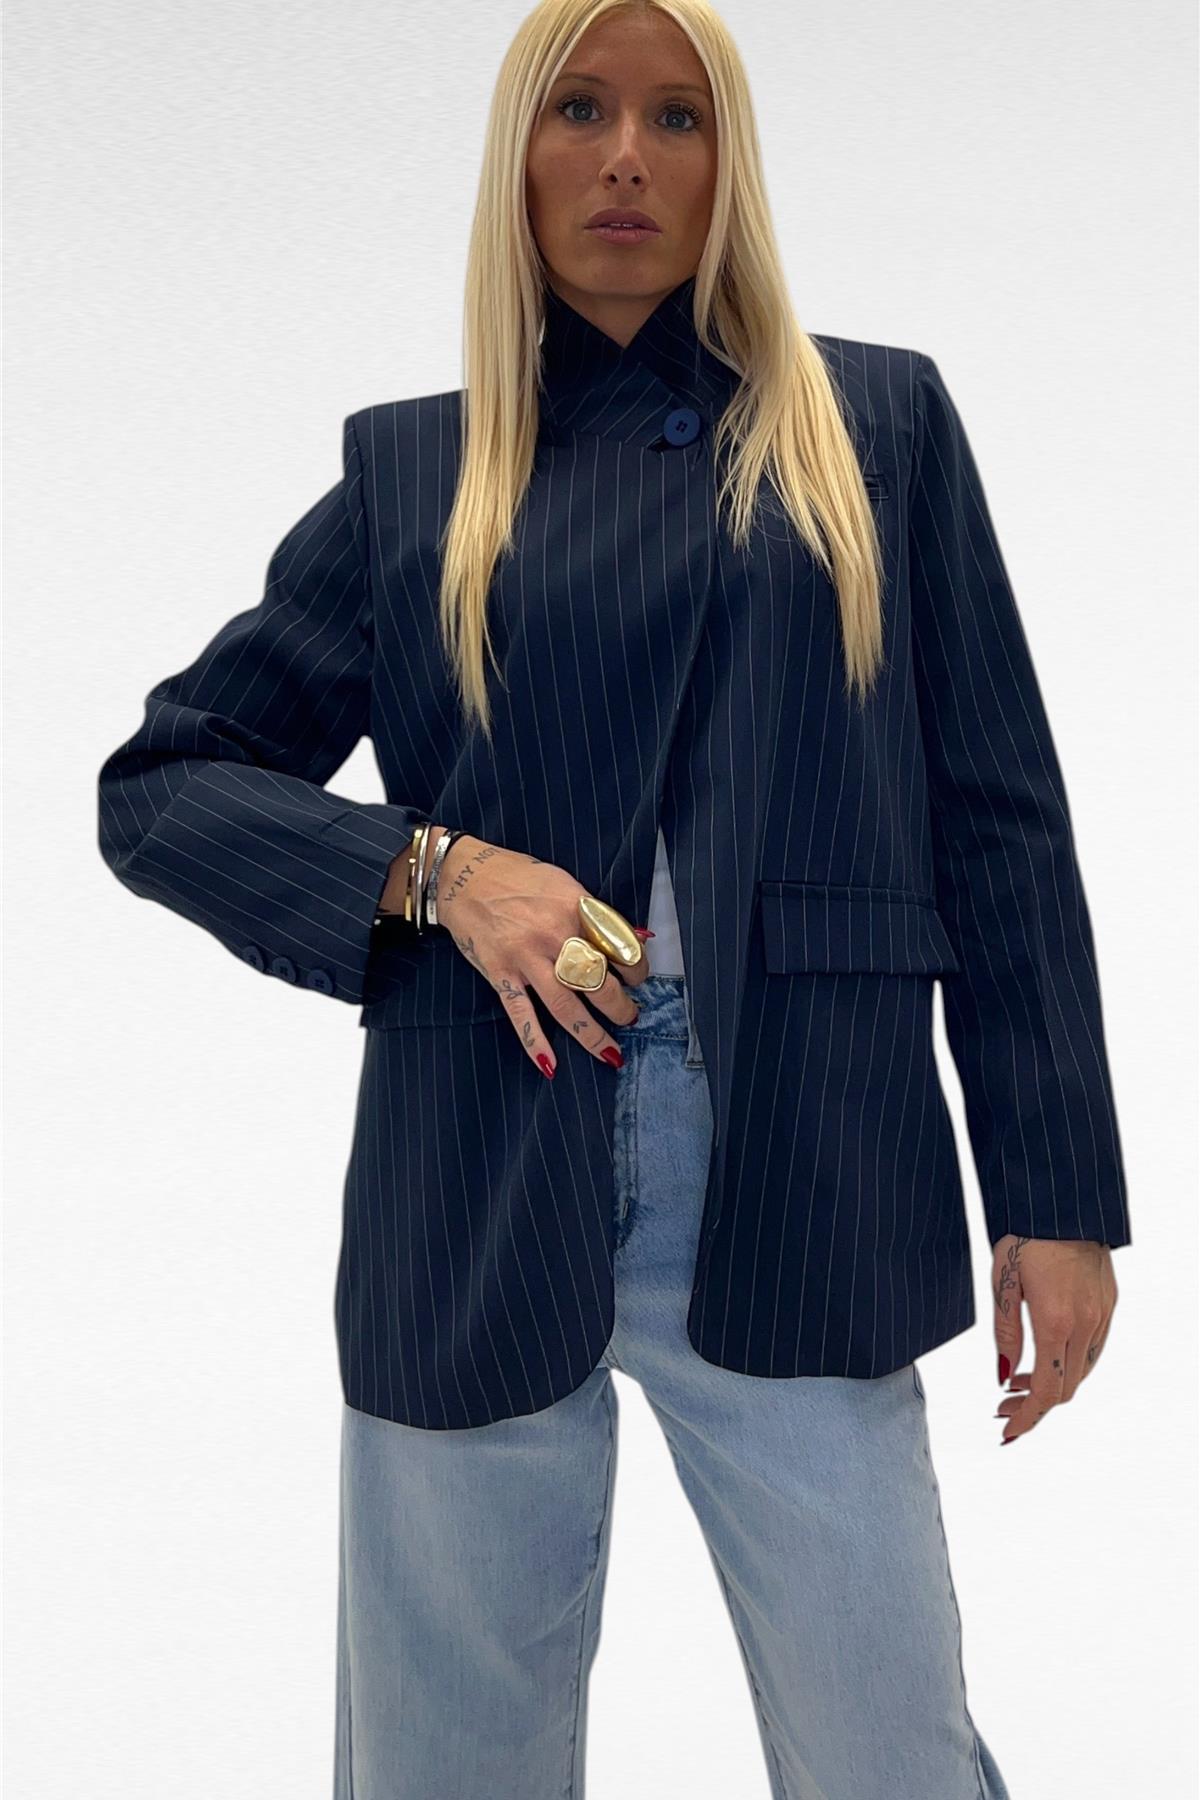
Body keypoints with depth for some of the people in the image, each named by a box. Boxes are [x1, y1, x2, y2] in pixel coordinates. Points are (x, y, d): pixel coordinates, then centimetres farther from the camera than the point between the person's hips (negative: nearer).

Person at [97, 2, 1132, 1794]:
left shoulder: (878, 422, 10)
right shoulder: (409, 471, 10)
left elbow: (998, 821, 6)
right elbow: (157, 788, 9)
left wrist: (1055, 1190, 1)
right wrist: (433, 866, -9)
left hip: (801, 1205, 0)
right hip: (478, 1214, 1)